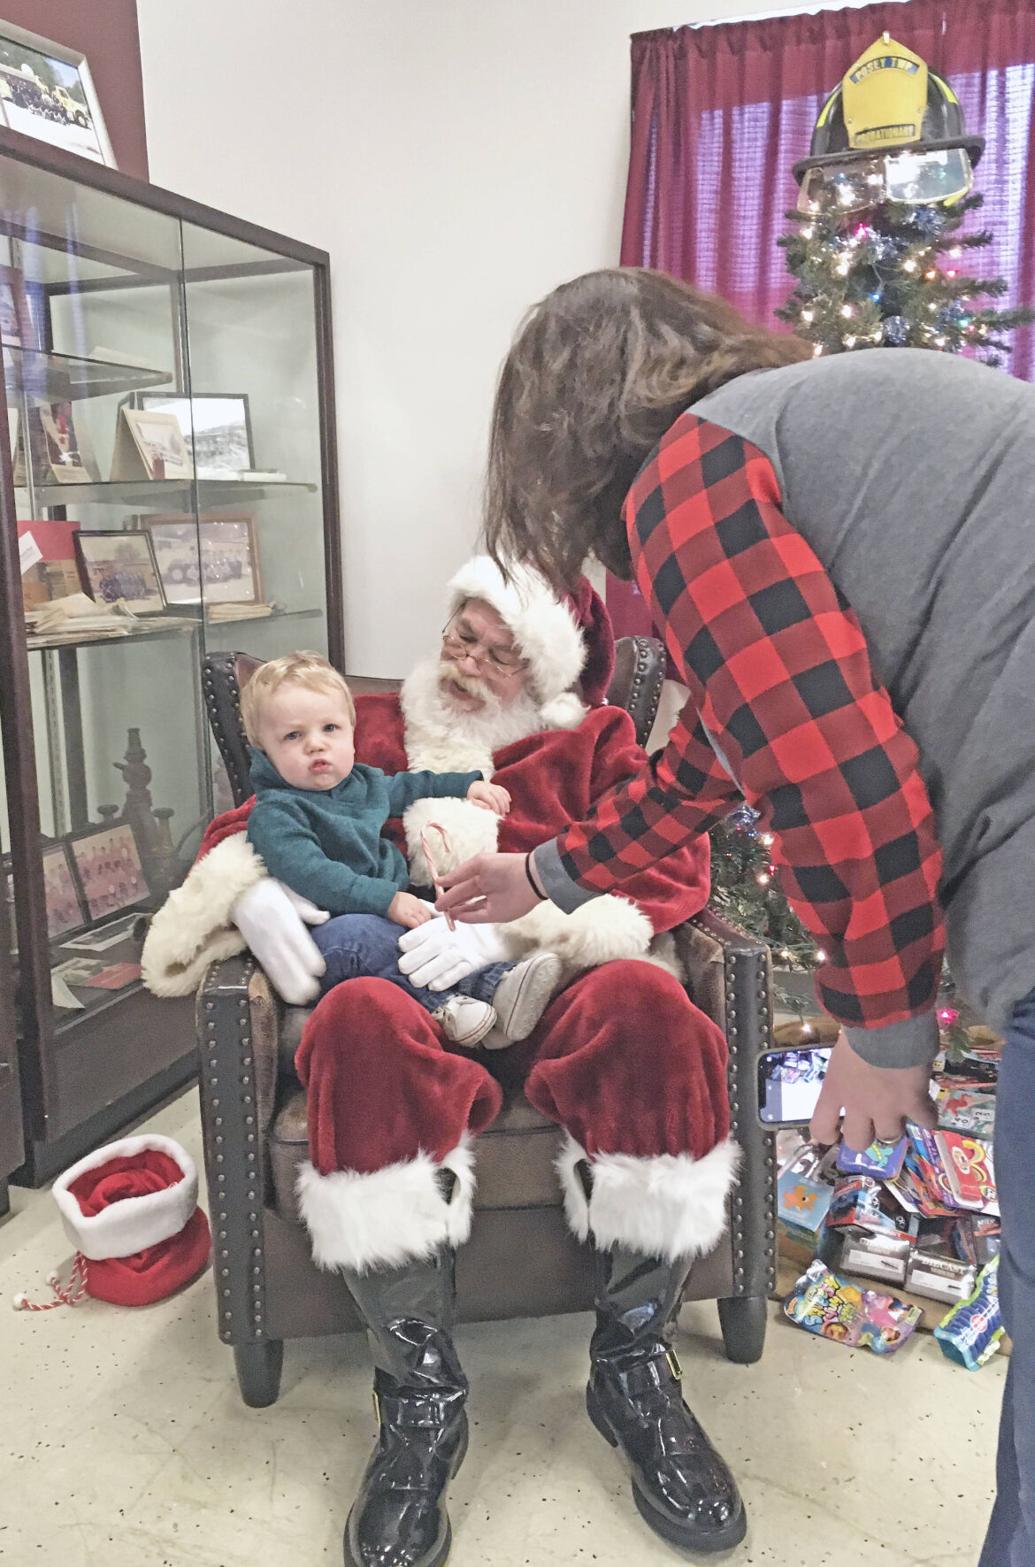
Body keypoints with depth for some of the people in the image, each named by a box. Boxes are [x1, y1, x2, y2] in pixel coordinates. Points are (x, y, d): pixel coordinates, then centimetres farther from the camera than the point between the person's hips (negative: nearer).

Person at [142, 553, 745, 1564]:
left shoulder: (592, 740, 20)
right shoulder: (372, 731, 23)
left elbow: (671, 863, 4)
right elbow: (250, 821, 20)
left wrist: (514, 924, -12)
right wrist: (251, 894, -6)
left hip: (544, 997, 1)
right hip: (403, 991, 0)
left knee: (646, 999, -35)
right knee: (360, 1022, -37)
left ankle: (632, 1366, -16)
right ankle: (421, 1397, -23)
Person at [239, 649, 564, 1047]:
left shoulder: (364, 783, 15)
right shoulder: (273, 815, -12)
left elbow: (408, 787, 36)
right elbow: (314, 876, -25)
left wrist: (467, 784, 33)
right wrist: (386, 899, -30)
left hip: (386, 916, 7)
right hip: (323, 937, -7)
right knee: (350, 934, -38)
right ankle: (436, 1001, -35)